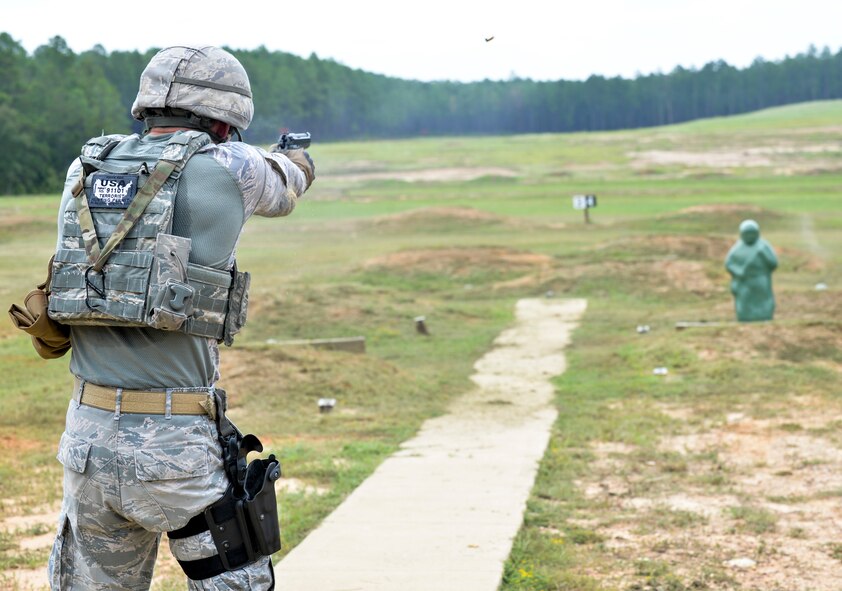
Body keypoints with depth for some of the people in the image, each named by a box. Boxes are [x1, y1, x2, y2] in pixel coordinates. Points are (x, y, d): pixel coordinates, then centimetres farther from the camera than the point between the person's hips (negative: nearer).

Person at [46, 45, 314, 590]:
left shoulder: (84, 172, 8)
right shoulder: (227, 167, -4)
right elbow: (281, 191, 17)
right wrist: (296, 164, 42)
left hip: (87, 439, 5)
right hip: (177, 446, -5)